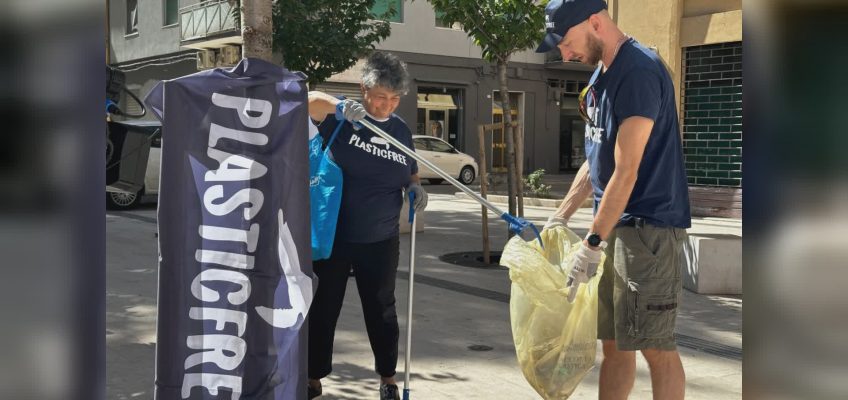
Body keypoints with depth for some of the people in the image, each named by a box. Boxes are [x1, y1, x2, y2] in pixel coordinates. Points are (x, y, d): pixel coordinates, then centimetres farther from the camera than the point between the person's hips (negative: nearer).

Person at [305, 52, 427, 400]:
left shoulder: (401, 131, 5)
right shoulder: (342, 118, -7)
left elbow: (410, 174, 18)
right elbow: (308, 101, -24)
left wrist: (416, 189, -5)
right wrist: (339, 107, -42)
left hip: (380, 241, 3)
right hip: (333, 234, -2)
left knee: (381, 310, 14)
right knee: (323, 308, 9)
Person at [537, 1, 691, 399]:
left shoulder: (639, 72, -17)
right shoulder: (601, 75, 13)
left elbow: (626, 173, -20)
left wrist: (592, 244, -18)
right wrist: (560, 216, 16)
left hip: (647, 225, -9)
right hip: (614, 225, 9)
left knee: (655, 345, -2)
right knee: (614, 343, 13)